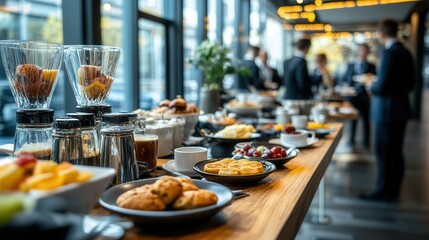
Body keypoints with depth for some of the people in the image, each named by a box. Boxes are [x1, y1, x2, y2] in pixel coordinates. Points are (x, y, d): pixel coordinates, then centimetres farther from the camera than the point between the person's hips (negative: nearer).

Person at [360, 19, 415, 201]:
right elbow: (410, 84, 15)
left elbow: (382, 85, -21)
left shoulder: (389, 53, -17)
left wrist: (371, 87, -1)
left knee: (383, 152, 0)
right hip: (401, 109, 9)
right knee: (396, 152, 14)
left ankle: (383, 192, 8)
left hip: (387, 110, -9)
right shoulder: (406, 53, 10)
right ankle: (393, 190, 24)